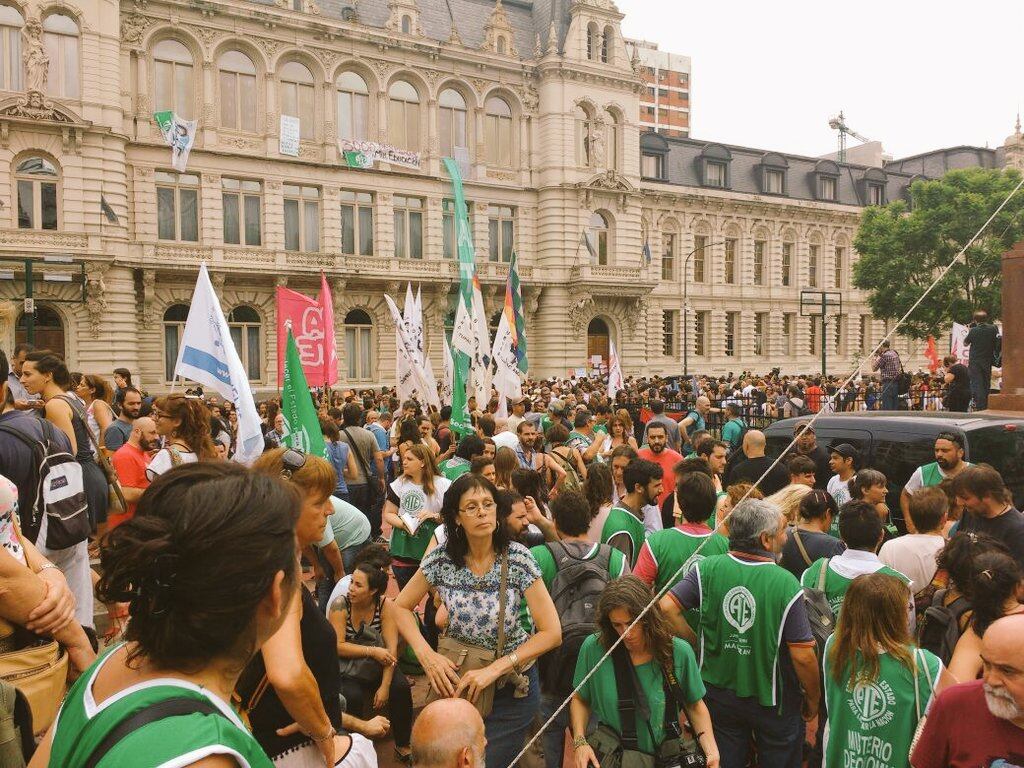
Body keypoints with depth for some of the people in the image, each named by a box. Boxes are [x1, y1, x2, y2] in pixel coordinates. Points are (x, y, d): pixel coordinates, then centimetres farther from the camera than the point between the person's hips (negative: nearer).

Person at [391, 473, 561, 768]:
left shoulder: (518, 559, -19)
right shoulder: (441, 559, -12)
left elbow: (552, 633, -19)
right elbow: (401, 607, 1)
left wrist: (493, 670, -23)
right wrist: (426, 655, -15)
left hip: (510, 688, -2)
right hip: (456, 680, 2)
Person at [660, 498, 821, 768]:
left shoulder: (708, 569, -14)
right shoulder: (786, 584, -21)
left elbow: (666, 607, -17)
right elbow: (803, 656, -19)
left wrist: (696, 643, -2)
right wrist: (813, 699, -1)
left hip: (718, 692, 2)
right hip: (773, 701, -2)